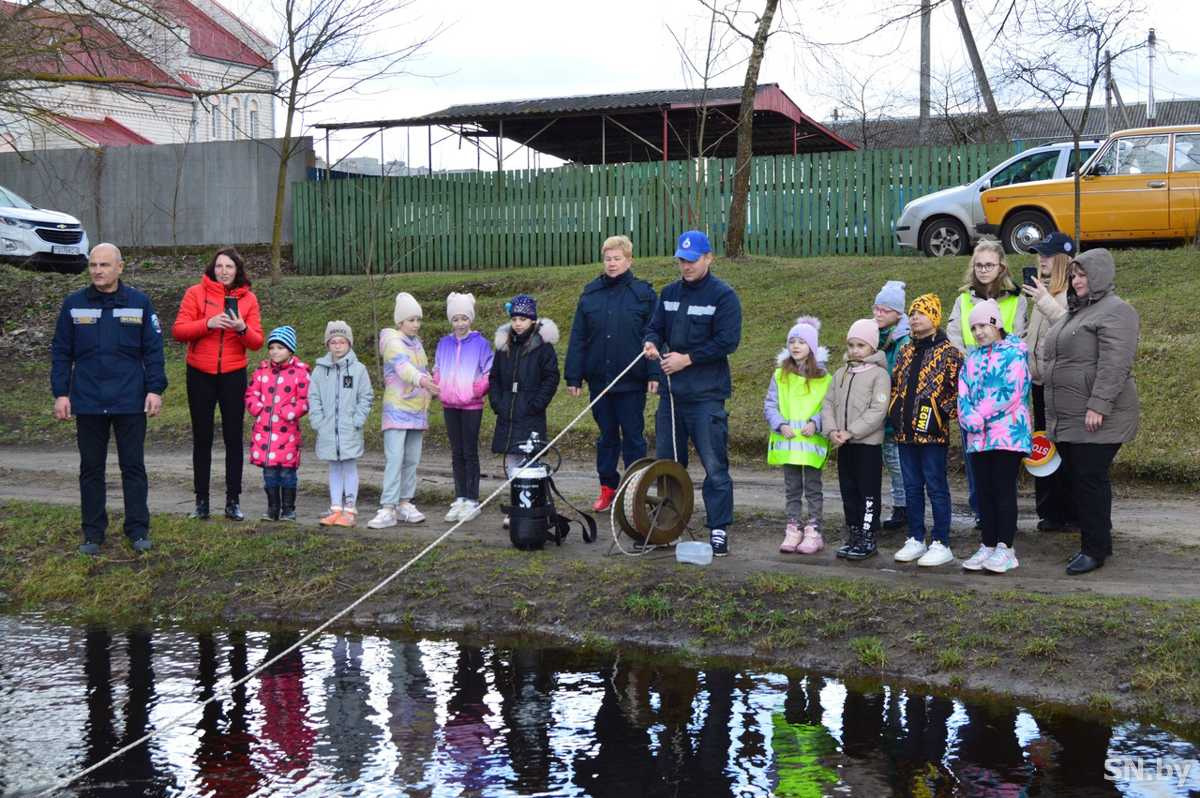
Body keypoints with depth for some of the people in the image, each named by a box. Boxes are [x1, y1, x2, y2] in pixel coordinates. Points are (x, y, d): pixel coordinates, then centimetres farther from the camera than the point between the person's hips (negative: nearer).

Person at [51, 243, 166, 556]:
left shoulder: (139, 303, -1)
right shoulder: (73, 304, 2)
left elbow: (153, 350, 1)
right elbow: (61, 353, 5)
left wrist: (155, 389, -7)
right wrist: (60, 393, -1)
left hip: (130, 402, -1)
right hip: (88, 403, 1)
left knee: (133, 467, 6)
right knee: (91, 468, 9)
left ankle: (138, 529, 15)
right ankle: (93, 532, 18)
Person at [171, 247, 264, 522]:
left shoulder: (248, 299, 3)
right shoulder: (196, 293, -2)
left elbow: (257, 342, -1)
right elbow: (178, 331, -9)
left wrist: (243, 328, -21)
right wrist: (208, 323, -22)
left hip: (233, 375, 1)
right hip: (200, 375, -1)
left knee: (233, 438, 2)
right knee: (202, 439, 6)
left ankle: (233, 501, 9)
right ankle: (201, 501, 14)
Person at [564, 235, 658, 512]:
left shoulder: (643, 293, -2)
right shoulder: (590, 293, 7)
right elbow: (578, 338, 7)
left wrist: (654, 373, -12)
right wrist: (573, 375, 2)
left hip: (631, 380, -3)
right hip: (599, 379, 3)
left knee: (633, 436, 5)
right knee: (606, 435, 12)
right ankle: (607, 488, 22)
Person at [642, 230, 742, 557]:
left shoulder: (723, 295, -6)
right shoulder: (669, 293, 12)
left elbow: (728, 341, -12)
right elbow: (655, 327, 15)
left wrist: (687, 359, -14)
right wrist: (651, 343, -8)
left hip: (706, 395, -6)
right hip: (670, 392, 6)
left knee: (715, 466, -5)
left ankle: (719, 530, 1)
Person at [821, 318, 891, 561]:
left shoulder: (879, 374, -7)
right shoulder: (841, 374, 13)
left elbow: (877, 411, -16)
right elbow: (828, 404, 9)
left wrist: (850, 432, -19)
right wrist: (832, 430, -10)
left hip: (868, 443, -6)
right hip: (844, 444, 6)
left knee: (868, 493, -1)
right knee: (849, 491, 12)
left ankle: (867, 539, 5)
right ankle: (853, 536, 20)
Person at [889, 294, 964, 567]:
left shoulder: (948, 353, -6)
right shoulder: (905, 352, 15)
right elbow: (895, 385, 23)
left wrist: (946, 411, -12)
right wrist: (894, 413, 13)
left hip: (932, 432, -7)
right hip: (905, 432, 7)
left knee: (936, 488, -2)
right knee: (912, 488, 12)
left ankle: (941, 544, 4)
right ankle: (915, 540, 21)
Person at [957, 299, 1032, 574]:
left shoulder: (1014, 353, -3)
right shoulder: (972, 358, 17)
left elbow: (1010, 392, -15)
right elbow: (963, 393, 9)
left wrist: (981, 415, -14)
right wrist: (969, 417, -10)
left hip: (1007, 434, -6)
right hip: (978, 437, 6)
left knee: (1004, 490, -3)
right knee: (984, 491, 9)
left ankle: (1005, 548, 2)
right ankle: (988, 545, 16)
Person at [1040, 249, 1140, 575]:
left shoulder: (1115, 312, -11)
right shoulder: (1075, 311, 20)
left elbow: (1114, 365, -21)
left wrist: (1098, 406, -26)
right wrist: (1052, 412, 24)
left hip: (1097, 419, -9)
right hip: (1066, 419, 9)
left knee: (1091, 479, -6)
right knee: (1078, 480, 12)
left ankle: (1095, 549, 1)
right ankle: (1094, 542, 22)